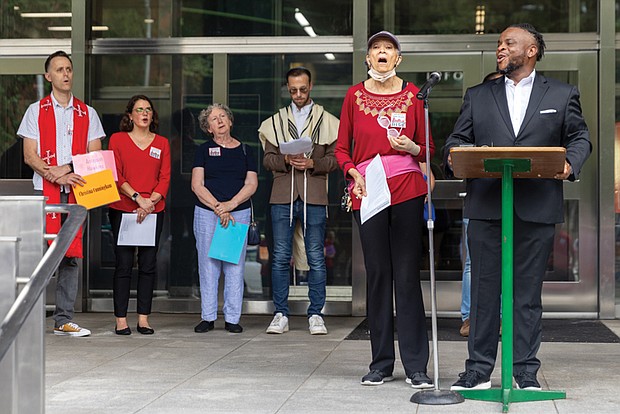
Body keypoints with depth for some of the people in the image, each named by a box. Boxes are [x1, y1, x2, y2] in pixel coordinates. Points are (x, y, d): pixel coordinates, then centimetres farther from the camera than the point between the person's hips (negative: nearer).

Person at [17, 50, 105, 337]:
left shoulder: (87, 114, 14)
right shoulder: (36, 111, 8)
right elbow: (30, 156, 0)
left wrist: (64, 169, -10)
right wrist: (56, 176, -16)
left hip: (76, 191, 3)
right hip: (44, 192, -2)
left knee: (72, 254, 2)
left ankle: (64, 320, 6)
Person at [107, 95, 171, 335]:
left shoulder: (162, 143, 11)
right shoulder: (118, 140, 5)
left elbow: (165, 178, 5)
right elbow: (115, 175, -3)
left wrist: (150, 201, -11)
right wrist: (137, 197, -15)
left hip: (154, 211, 2)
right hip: (122, 209, -2)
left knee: (148, 265, 2)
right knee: (124, 264, -3)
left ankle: (143, 319, 8)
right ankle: (121, 320, 1)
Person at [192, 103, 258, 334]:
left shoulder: (245, 151, 10)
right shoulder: (204, 150, 8)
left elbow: (251, 185, 3)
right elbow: (197, 185, -1)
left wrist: (230, 205, -11)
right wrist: (217, 208, -11)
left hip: (239, 213, 1)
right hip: (206, 213, -1)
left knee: (235, 266, -1)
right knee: (208, 266, 0)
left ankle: (232, 318, 4)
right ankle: (208, 317, 6)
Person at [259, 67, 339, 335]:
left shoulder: (327, 121, 10)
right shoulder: (275, 122, 14)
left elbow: (336, 158, 4)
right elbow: (267, 159, 9)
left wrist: (312, 164, -12)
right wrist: (286, 160, -10)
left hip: (314, 197, -1)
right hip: (283, 196, 1)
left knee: (316, 258, 0)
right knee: (280, 257, 0)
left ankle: (316, 315, 7)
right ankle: (280, 315, 6)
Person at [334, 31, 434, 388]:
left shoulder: (413, 95, 7)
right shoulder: (355, 96, 9)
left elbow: (427, 149, 10)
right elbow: (342, 148, 12)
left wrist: (412, 147, -12)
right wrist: (353, 173, -6)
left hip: (407, 190, -1)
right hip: (367, 193, 1)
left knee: (407, 276, -4)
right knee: (377, 275, 5)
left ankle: (416, 366, 0)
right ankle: (382, 363, 13)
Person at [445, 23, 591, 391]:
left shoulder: (562, 95, 11)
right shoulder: (477, 96, 15)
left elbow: (580, 137, 12)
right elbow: (457, 139, 13)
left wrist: (571, 163, -8)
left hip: (537, 209, -1)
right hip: (487, 208, 1)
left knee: (528, 293, 4)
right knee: (484, 291, 4)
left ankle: (526, 371, 12)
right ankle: (479, 371, 11)